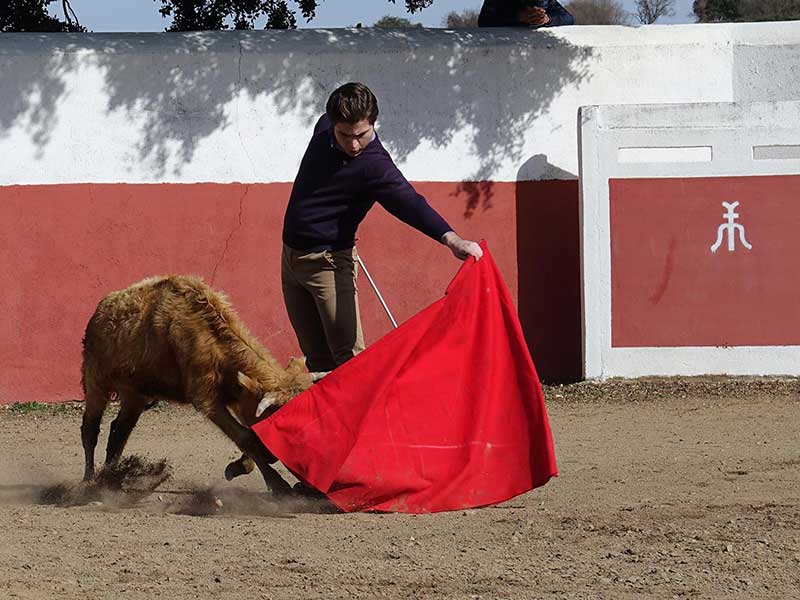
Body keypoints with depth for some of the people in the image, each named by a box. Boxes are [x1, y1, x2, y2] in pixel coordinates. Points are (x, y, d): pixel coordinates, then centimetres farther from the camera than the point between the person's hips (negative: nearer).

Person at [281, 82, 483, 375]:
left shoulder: (374, 166, -22)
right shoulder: (323, 128, -2)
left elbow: (408, 202, -36)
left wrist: (450, 238, -51)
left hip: (328, 262, -6)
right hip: (291, 257, 6)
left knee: (347, 354, -15)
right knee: (316, 357, 9)